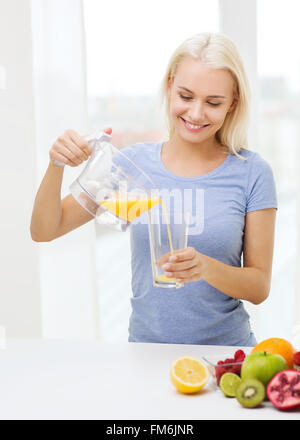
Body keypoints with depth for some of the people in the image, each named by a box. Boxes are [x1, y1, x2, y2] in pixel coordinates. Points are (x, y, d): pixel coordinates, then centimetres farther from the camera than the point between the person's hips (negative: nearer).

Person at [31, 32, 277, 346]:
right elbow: (43, 231, 2)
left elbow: (260, 288, -2)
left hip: (225, 351, -1)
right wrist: (57, 165, -14)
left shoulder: (252, 172, -3)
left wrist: (206, 267, -20)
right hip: (146, 352, 1)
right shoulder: (134, 162, 1)